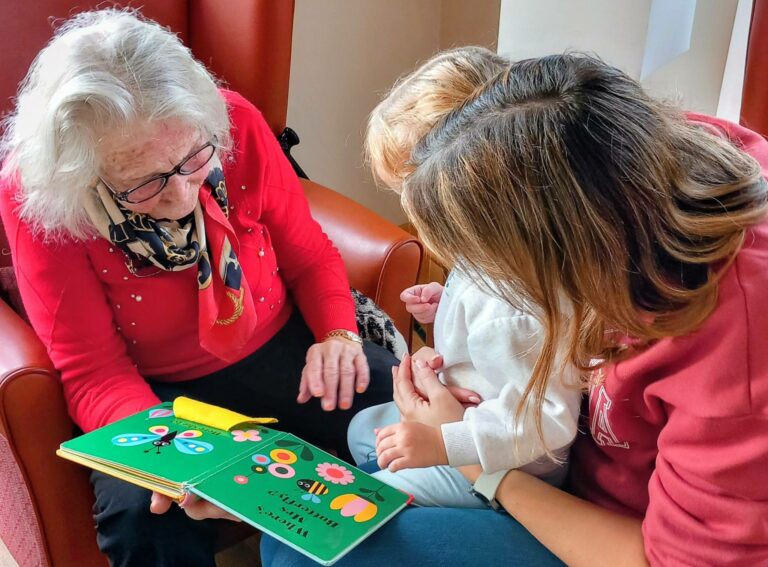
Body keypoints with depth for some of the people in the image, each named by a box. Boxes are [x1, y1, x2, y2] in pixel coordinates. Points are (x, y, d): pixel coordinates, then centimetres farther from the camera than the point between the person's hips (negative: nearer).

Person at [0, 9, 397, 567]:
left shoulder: (236, 122, -16)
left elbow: (310, 255, 0)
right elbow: (94, 372, -17)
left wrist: (338, 333, -18)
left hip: (284, 349, 3)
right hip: (158, 392, -2)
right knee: (142, 515, -32)